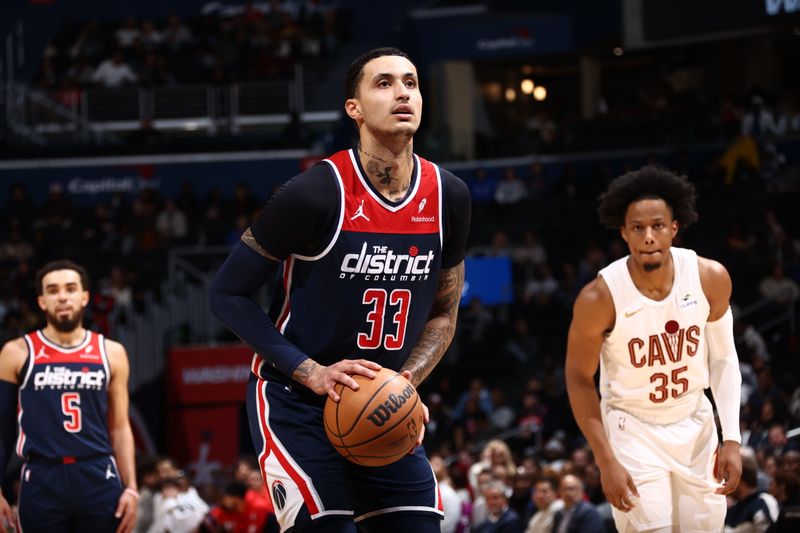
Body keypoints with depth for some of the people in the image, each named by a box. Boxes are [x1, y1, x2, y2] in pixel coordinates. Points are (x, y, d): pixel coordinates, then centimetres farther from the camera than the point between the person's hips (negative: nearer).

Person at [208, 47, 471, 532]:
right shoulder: (315, 194, -17)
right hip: (296, 404, -6)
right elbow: (227, 295, -10)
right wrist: (311, 373, -18)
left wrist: (406, 382, -6)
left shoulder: (448, 198, 0)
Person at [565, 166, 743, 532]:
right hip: (633, 428, -4)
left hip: (694, 423, 4)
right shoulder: (600, 298, -22)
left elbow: (723, 358, 1)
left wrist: (732, 439, -5)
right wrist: (606, 462, -14)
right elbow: (579, 379, -10)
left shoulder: (710, 278, -13)